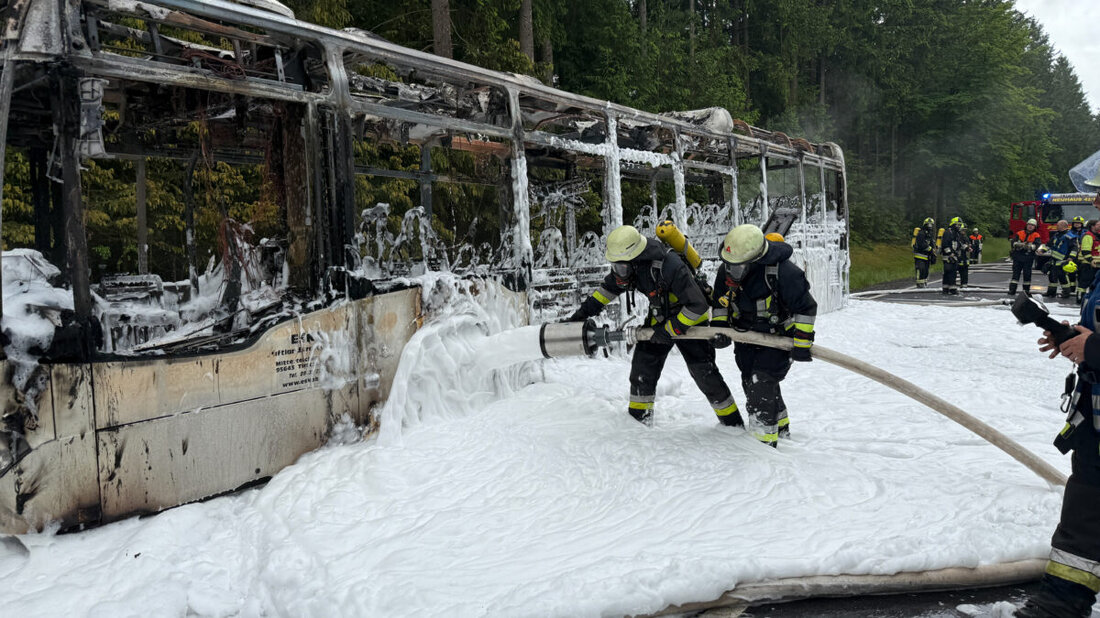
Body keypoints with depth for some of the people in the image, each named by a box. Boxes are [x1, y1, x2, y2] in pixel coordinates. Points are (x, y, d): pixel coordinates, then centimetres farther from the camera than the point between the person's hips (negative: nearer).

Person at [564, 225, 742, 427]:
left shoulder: (669, 266, -37)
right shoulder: (628, 263, -14)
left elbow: (698, 306, -34)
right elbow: (610, 288, 7)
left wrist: (669, 331, -28)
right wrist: (584, 311, 4)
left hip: (689, 318, -6)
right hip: (659, 317, 7)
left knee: (703, 371, -10)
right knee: (643, 365, 1)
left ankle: (733, 424, 4)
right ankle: (638, 418, 16)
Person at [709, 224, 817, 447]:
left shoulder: (782, 271, -28)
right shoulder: (726, 269, -10)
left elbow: (806, 307, -19)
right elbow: (718, 301, 8)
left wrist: (802, 342, -19)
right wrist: (719, 326, -6)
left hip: (777, 337, -7)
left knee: (761, 384, -16)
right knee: (751, 384, 14)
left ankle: (766, 440, -4)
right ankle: (781, 428, 36)